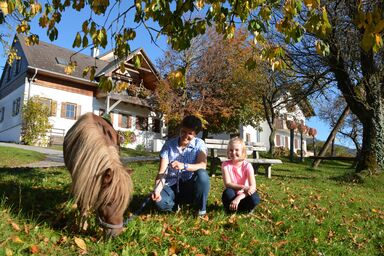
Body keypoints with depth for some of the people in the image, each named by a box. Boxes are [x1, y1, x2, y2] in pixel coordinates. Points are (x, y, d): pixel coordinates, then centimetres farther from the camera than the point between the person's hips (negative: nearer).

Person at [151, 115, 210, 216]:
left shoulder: (199, 144, -8)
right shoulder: (169, 145, -9)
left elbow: (203, 166, -24)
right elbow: (162, 172, -14)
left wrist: (184, 166, -42)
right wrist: (157, 190, -33)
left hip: (190, 186, 0)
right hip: (172, 185, 0)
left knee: (202, 174, -33)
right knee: (161, 202, -32)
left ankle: (201, 209, -7)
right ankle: (176, 204, 7)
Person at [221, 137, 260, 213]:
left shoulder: (247, 165, -12)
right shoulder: (225, 165, -10)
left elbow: (253, 186, -23)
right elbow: (227, 184, -21)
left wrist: (238, 198, -37)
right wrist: (243, 187, -38)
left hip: (243, 196, 1)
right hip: (232, 195, 0)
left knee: (255, 198, -31)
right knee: (228, 192, -35)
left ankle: (233, 208, -8)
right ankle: (231, 209, -7)